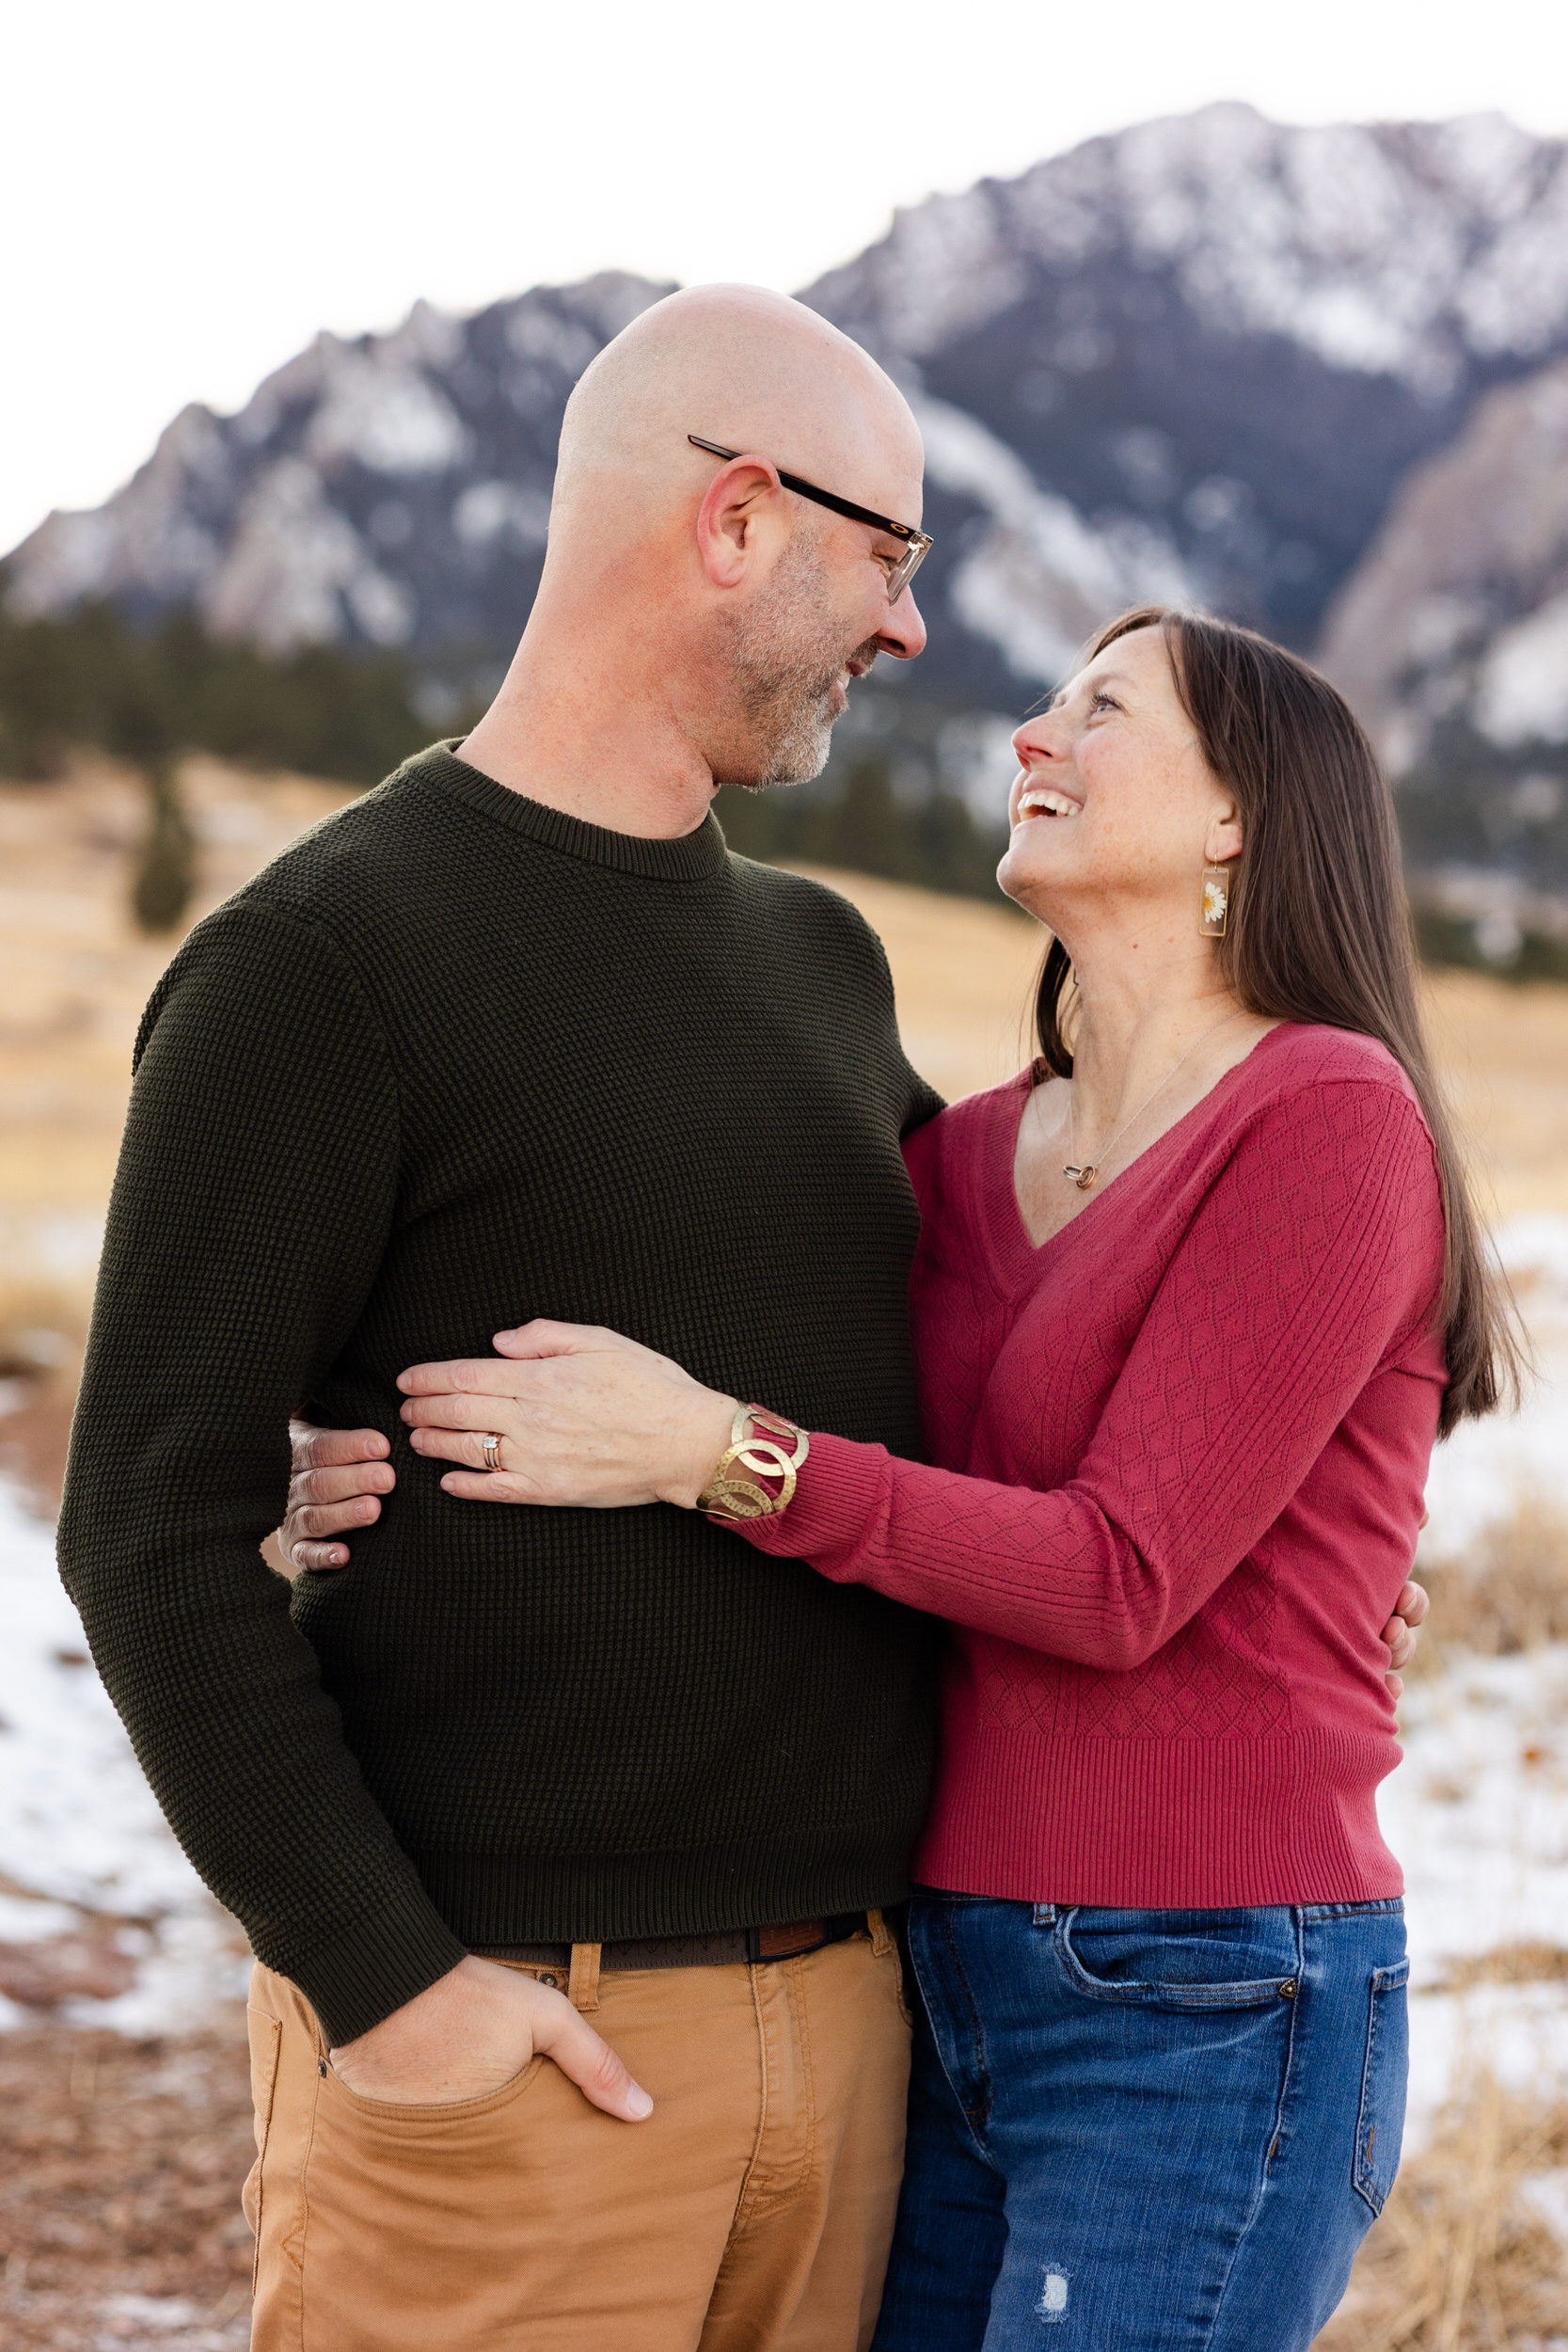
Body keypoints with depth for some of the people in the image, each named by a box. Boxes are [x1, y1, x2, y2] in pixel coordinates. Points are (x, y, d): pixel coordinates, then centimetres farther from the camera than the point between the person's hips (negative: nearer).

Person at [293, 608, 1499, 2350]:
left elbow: (1124, 1576, -17)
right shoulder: (967, 1157, 10)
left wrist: (715, 1453, -23)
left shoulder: (1330, 1119, -12)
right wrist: (384, 1480, -10)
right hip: (959, 1991, 7)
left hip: (1206, 2011, -7)